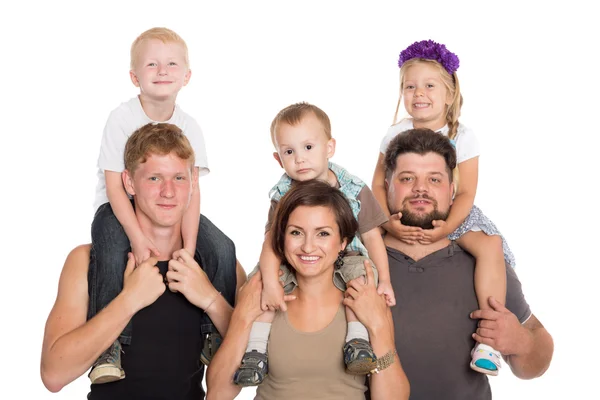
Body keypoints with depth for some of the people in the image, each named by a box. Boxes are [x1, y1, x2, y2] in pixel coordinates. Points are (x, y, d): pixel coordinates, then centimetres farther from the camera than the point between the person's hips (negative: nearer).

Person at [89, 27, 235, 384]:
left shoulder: (189, 126, -4)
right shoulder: (122, 119, -12)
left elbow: (191, 189, -11)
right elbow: (114, 185, -16)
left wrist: (189, 245, -23)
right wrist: (137, 237, -28)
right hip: (120, 207, -3)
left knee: (222, 250, -17)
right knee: (112, 256, -34)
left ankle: (217, 335, -1)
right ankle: (107, 346, -21)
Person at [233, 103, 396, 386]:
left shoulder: (353, 190, -8)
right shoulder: (284, 196, -7)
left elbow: (371, 236, -3)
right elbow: (272, 240, -15)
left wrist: (384, 280, -10)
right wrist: (271, 283, -29)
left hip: (344, 259, -1)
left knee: (359, 272, -32)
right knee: (261, 282, -22)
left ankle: (358, 341, -26)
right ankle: (255, 351, -15)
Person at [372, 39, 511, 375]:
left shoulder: (463, 137, -8)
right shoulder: (395, 135, -2)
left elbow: (466, 193, -12)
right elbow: (379, 185, -3)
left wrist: (447, 227, -29)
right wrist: (388, 223, -20)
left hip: (452, 213, -2)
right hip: (403, 215, 2)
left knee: (490, 246, -28)